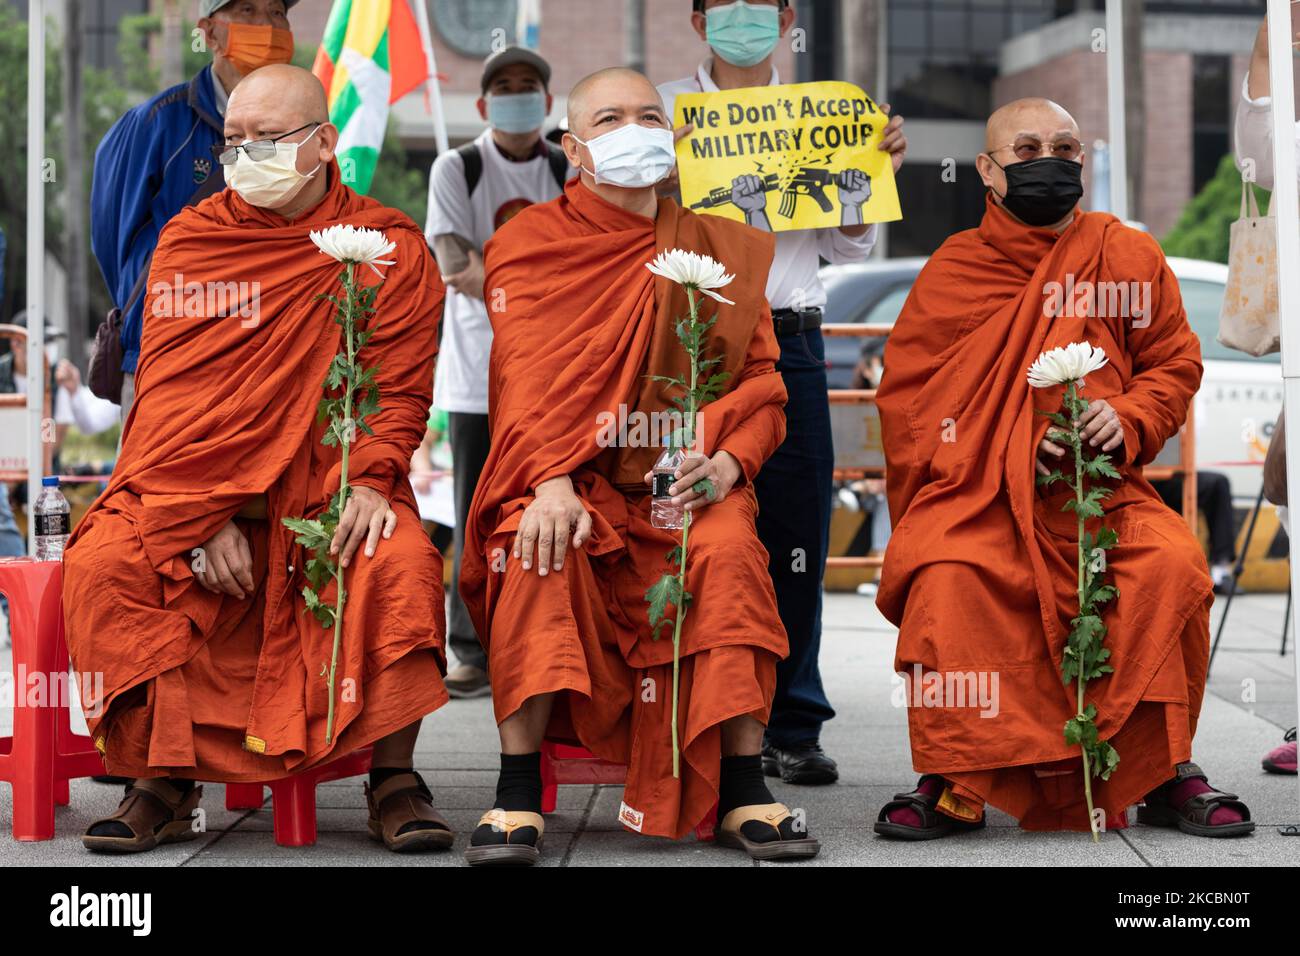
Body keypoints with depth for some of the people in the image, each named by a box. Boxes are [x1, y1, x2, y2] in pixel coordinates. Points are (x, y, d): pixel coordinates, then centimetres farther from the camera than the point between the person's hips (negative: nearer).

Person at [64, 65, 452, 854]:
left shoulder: (390, 247, 2)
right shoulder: (189, 241, 6)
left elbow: (402, 390, 1)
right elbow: (168, 392, 0)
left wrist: (370, 481, -19)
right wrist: (205, 519, -13)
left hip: (334, 486, -1)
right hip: (197, 485, 2)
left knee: (402, 564, -31)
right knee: (105, 563, -24)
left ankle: (394, 779, -16)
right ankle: (164, 779, -12)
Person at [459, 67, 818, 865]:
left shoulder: (724, 251, 14)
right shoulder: (531, 245, 6)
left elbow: (762, 381, 9)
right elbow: (529, 378, -7)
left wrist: (727, 461, -13)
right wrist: (551, 482, -26)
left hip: (682, 480, 2)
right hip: (573, 477, -1)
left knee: (729, 550, -30)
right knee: (540, 549, -34)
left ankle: (743, 793, -24)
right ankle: (518, 793, -30)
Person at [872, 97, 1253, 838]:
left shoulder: (1129, 256, 8)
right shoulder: (953, 270, 5)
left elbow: (1174, 364, 12)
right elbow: (908, 395, 4)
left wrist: (1126, 419, -10)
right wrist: (1006, 445, -12)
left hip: (1103, 489, 1)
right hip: (980, 495, -1)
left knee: (1172, 563, -28)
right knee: (948, 576, -33)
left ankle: (1162, 772, -10)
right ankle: (957, 784, -17)